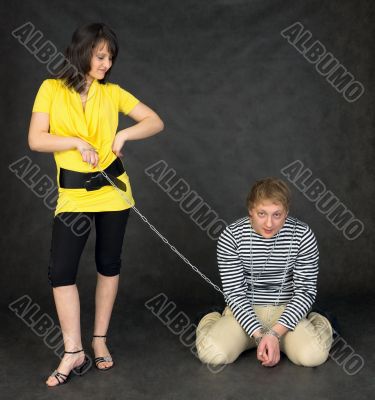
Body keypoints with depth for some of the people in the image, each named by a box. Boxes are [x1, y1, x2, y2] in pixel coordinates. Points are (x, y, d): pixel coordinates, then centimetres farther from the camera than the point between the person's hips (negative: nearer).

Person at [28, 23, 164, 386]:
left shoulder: (112, 93, 4)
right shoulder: (52, 89, -1)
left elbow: (155, 122, 5)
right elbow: (35, 140, -7)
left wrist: (123, 135, -10)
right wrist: (77, 142, -18)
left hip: (112, 190, 2)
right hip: (72, 194, -2)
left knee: (109, 265, 9)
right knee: (60, 270, -8)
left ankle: (100, 340, 24)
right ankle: (73, 352, 2)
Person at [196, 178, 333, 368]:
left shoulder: (303, 235, -13)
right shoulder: (231, 236, -14)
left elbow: (306, 290, -9)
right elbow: (235, 293, -11)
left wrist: (275, 333, -20)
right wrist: (260, 335, -22)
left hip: (286, 311, 0)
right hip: (245, 311, 0)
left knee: (313, 355, -25)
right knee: (212, 354, -25)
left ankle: (317, 324, 12)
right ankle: (212, 324, 12)